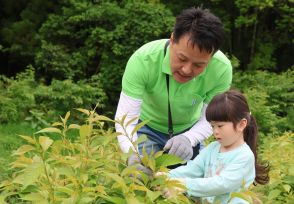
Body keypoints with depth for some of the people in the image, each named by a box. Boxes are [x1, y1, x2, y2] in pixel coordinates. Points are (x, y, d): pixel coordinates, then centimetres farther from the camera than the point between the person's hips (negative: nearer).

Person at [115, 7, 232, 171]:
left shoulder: (222, 68, -30)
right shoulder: (143, 60, -35)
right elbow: (126, 116, -32)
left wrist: (188, 138, -41)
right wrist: (133, 154, -52)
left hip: (189, 130, 2)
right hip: (149, 128, -1)